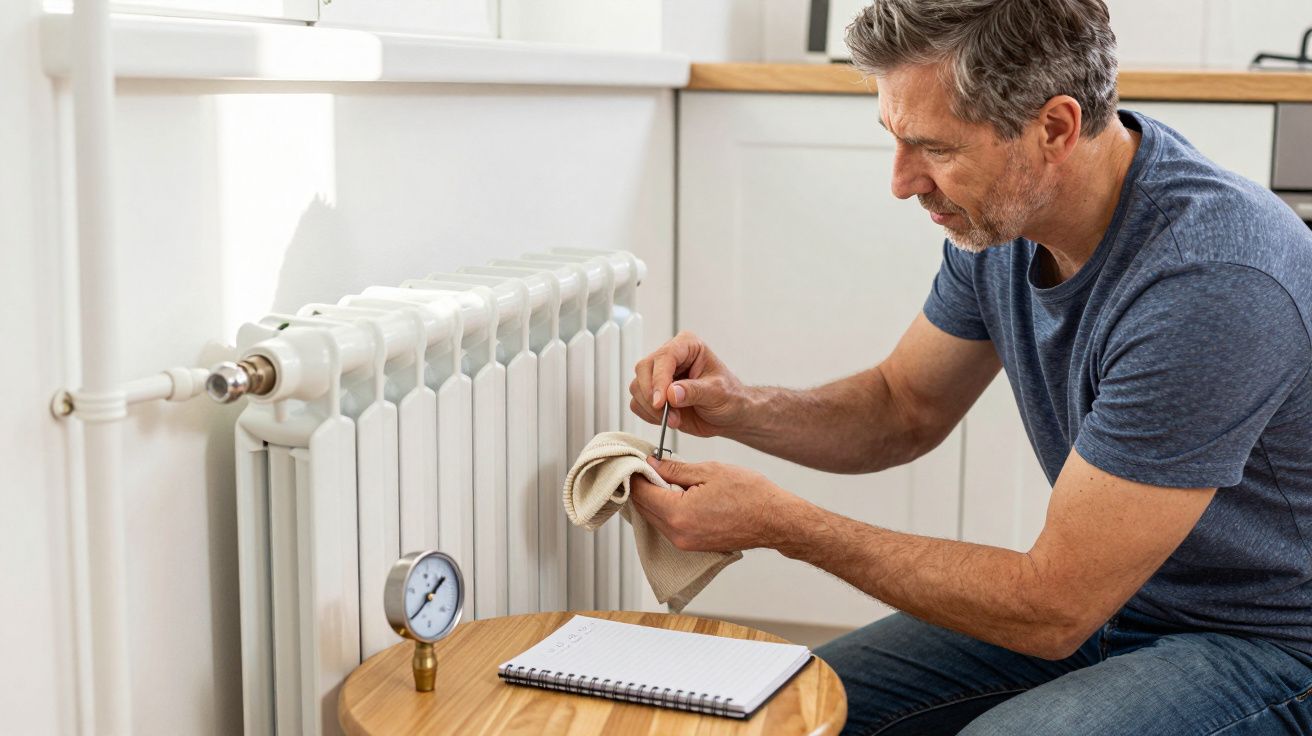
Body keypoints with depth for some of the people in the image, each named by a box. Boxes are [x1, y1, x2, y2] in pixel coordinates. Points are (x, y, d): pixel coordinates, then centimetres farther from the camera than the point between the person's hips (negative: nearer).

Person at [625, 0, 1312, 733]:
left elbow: (1055, 611, -27)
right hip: (1098, 598, 7)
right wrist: (740, 408, -10)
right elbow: (905, 408, 9)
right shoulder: (1007, 209, -7)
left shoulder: (1210, 280, -32)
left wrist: (779, 522, -23)